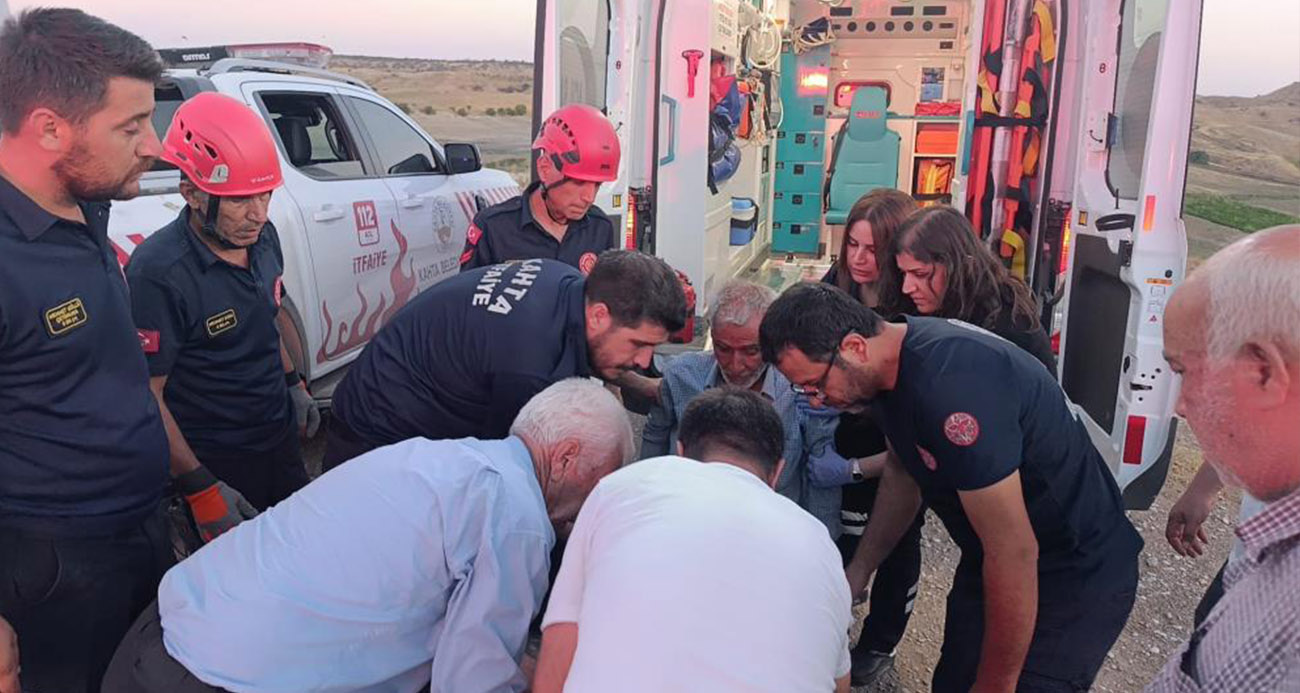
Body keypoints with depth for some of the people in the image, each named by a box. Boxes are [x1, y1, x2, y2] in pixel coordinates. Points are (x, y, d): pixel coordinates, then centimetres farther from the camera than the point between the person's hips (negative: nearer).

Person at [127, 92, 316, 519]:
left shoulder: (263, 236, -4)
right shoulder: (157, 273, -25)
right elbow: (147, 396, -21)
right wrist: (200, 484, -22)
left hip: (281, 437, 7)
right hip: (216, 462, -7)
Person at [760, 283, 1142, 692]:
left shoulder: (950, 386, -35)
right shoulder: (893, 358, -6)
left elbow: (1014, 553, -30)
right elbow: (902, 472, 12)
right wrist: (856, 574, 8)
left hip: (1077, 578, -8)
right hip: (992, 562, 8)